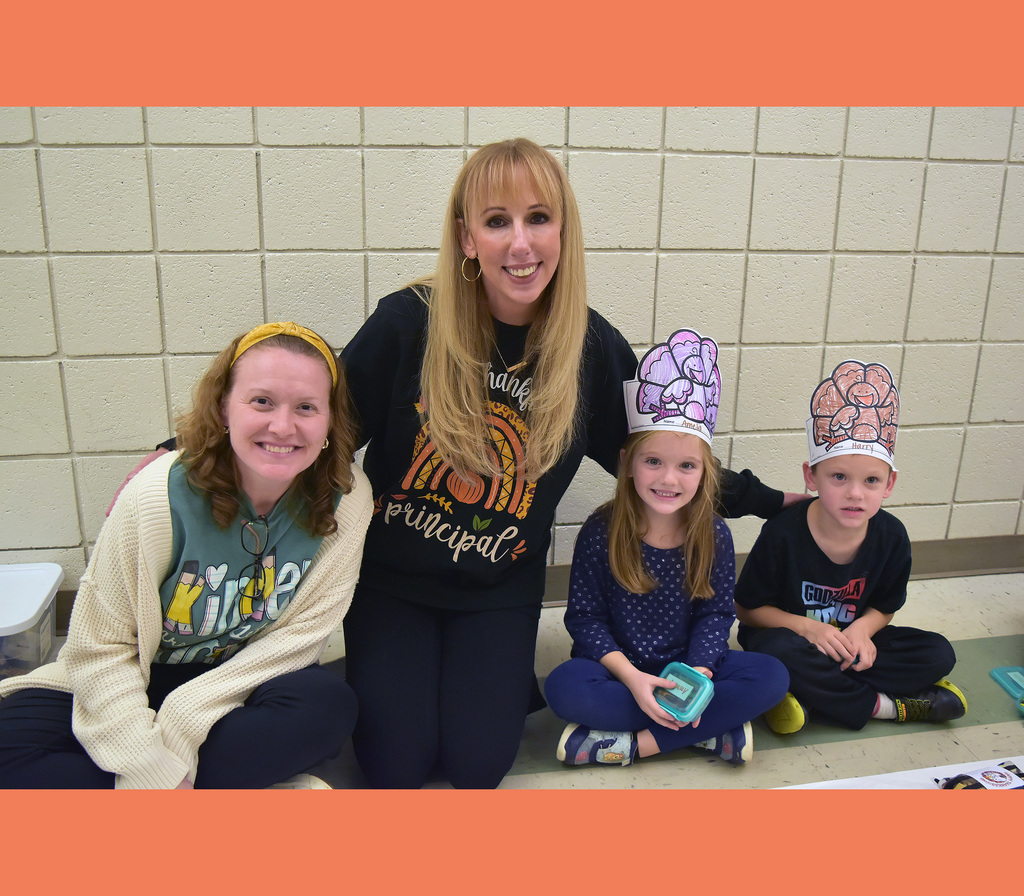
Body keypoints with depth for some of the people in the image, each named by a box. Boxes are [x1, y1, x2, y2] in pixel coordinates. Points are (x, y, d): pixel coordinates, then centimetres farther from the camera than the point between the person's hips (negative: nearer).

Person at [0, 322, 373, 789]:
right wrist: (152, 766, -22)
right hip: (134, 686, 0)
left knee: (329, 705, -31)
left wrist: (180, 720, -22)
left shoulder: (346, 499, -17)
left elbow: (301, 632, -15)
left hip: (245, 684, 1)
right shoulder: (160, 496, -20)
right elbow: (100, 647, -13)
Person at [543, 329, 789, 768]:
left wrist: (697, 673, -20)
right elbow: (585, 617, -10)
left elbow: (716, 614, -2)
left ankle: (637, 743, -22)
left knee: (771, 676, -21)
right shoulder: (601, 532, -13)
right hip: (619, 667, -2)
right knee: (564, 686, -33)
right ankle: (713, 729, -23)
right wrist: (632, 677, -22)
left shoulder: (714, 536, -6)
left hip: (687, 666, 2)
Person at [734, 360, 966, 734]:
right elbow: (747, 608, -13)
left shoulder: (891, 536, -11)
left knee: (939, 653, -11)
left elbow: (883, 607, 4)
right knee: (779, 651, -38)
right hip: (790, 633, -4)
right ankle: (887, 706, -18)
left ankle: (812, 694, -20)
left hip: (848, 637, 5)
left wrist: (861, 628, -19)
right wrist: (806, 626, -27)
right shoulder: (782, 534, -23)